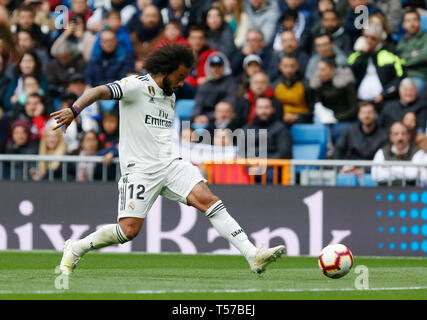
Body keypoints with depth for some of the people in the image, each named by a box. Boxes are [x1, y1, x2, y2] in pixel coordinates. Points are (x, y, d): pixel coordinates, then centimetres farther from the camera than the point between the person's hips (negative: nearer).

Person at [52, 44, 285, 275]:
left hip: (170, 164, 6)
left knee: (209, 201, -14)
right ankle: (75, 248, 10)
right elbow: (99, 92, -20)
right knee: (129, 230, -14)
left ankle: (253, 256, -19)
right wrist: (74, 110, -37)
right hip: (140, 167, -6)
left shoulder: (170, 97, 18)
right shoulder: (137, 85, -6)